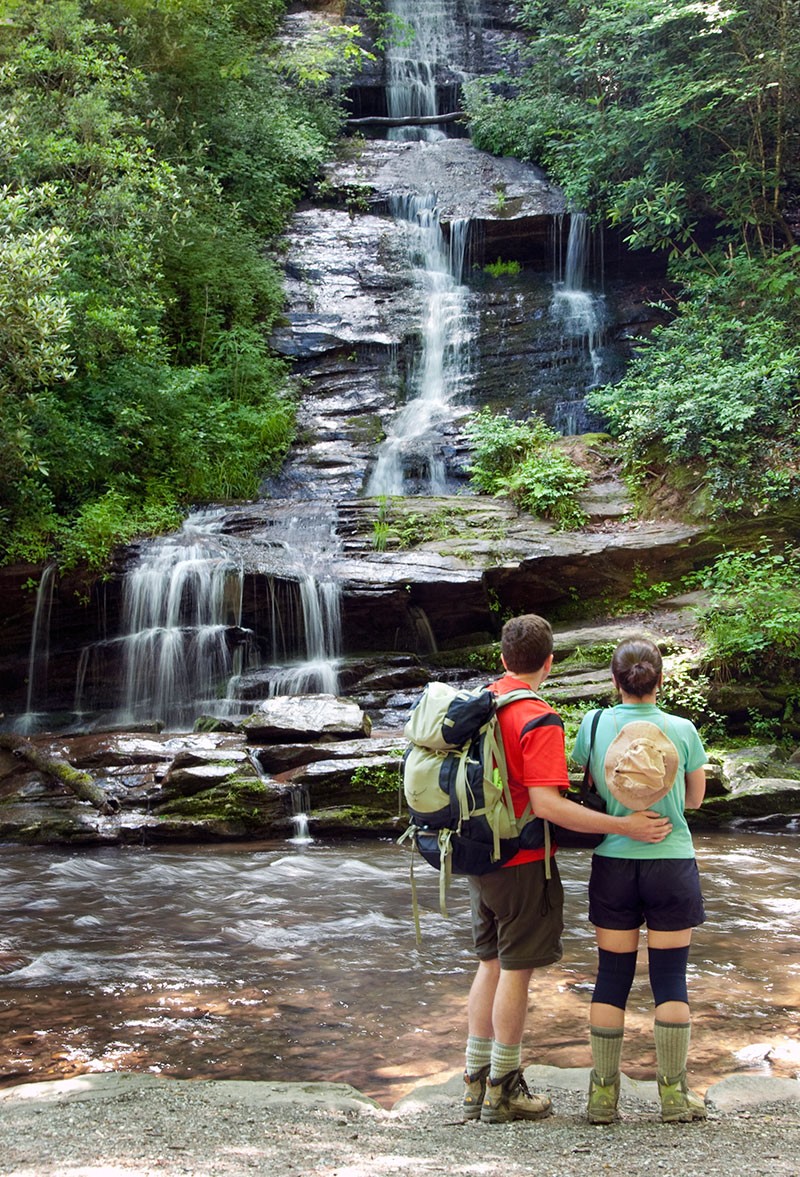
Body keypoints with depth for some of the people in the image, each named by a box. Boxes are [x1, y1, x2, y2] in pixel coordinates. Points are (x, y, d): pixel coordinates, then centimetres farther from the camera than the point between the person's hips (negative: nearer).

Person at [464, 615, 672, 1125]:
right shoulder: (539, 720, -19)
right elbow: (546, 805, -26)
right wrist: (624, 825, -25)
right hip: (523, 863, -8)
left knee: (491, 964, 16)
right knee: (517, 971, 3)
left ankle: (476, 1082, 22)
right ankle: (503, 1091, 12)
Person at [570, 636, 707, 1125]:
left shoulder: (594, 725, -2)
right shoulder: (682, 730, -3)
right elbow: (694, 797, 9)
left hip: (613, 861, 1)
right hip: (671, 862, -1)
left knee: (612, 977, 8)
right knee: (671, 979, 6)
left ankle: (604, 1094, 12)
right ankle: (674, 1094, 11)